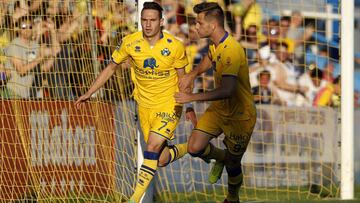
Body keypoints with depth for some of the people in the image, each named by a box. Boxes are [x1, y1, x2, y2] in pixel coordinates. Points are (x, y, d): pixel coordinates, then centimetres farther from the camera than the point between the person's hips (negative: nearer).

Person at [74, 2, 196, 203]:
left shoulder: (175, 46, -15)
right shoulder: (130, 42, -11)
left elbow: (183, 78, 0)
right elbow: (111, 68, 3)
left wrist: (190, 107, 2)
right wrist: (89, 93, 0)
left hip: (169, 105, -3)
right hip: (145, 106, 3)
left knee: (152, 148, -21)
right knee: (161, 160, 5)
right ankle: (187, 148, 40)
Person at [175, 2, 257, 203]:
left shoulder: (231, 51, -31)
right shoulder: (216, 44, -1)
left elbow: (227, 90, -39)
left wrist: (192, 97, -32)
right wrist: (193, 74, 8)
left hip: (239, 116, -7)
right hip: (220, 109, 7)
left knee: (232, 165, 8)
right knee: (195, 148, -7)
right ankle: (220, 157, 26)